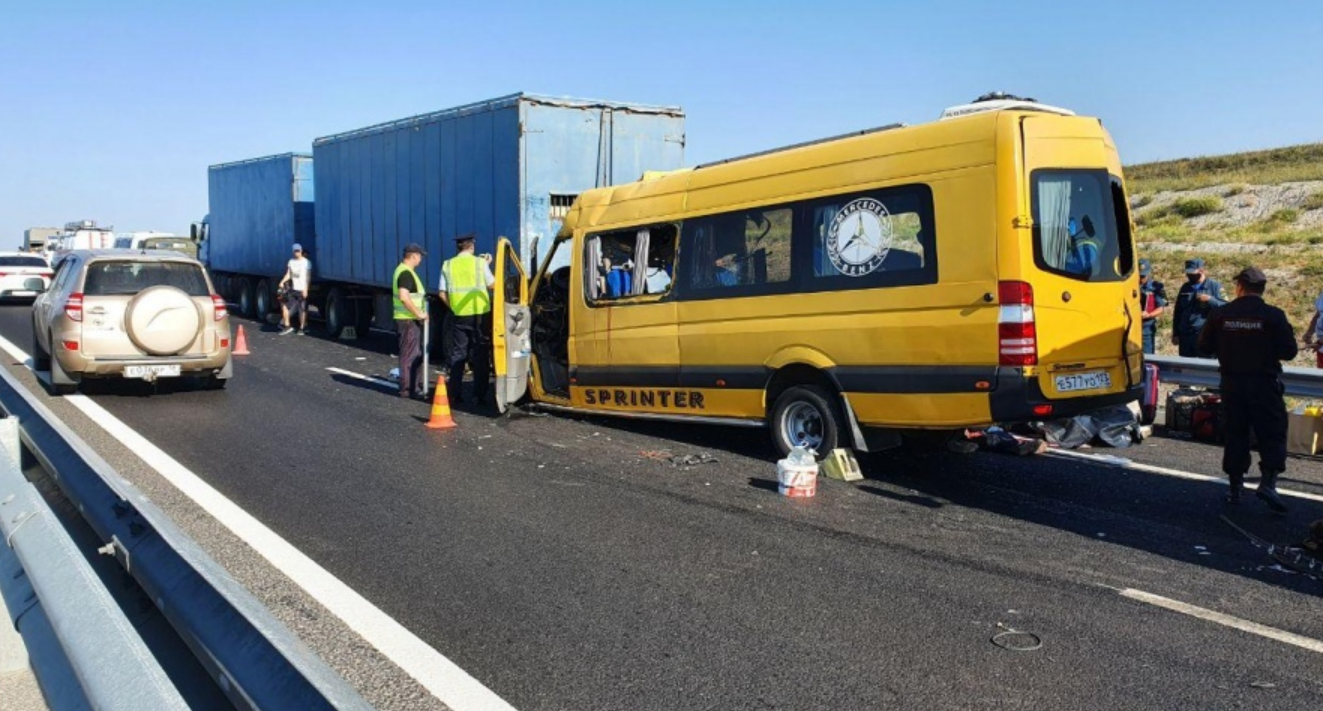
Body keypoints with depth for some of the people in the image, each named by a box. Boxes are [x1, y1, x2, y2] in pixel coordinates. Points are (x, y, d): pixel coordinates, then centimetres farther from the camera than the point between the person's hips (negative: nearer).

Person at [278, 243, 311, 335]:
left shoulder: (306, 262, -5)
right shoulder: (291, 261, 10)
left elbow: (308, 277, -8)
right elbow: (288, 274, 11)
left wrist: (306, 289, -15)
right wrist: (282, 281, -7)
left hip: (302, 289, -5)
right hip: (293, 289, 5)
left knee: (302, 310, 0)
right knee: (284, 305, 1)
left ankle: (302, 328, 11)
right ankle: (287, 326, 8)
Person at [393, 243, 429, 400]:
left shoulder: (403, 270, 17)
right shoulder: (406, 273, -17)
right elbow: (404, 297, -28)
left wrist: (419, 313, 21)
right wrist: (419, 313, -21)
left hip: (411, 319, 11)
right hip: (408, 320, -11)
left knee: (416, 354, 17)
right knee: (409, 355, -5)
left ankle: (415, 385, 26)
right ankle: (407, 389, -1)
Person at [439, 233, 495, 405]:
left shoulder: (448, 265, 3)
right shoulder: (479, 262, -4)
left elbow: (443, 293, 1)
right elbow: (492, 285, 1)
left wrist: (453, 307, 14)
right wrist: (487, 265, 11)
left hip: (458, 315, 2)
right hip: (479, 314, -2)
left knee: (457, 354, 9)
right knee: (480, 355, 6)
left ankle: (455, 395, 7)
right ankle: (479, 395, 5)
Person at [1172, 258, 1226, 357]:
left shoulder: (1215, 286, 1)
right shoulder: (1185, 287, 15)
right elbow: (1178, 312, 19)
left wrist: (1210, 300, -21)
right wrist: (1175, 334, 15)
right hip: (1185, 336, 5)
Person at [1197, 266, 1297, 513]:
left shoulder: (1221, 314, -3)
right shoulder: (1273, 316, -10)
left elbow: (1205, 346, 3)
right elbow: (1288, 351, -10)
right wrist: (1267, 349, 10)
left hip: (1232, 383, 3)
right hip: (1264, 384, -3)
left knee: (1235, 433, 11)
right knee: (1272, 434, 4)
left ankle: (1235, 487, 15)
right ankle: (1268, 482, -11)